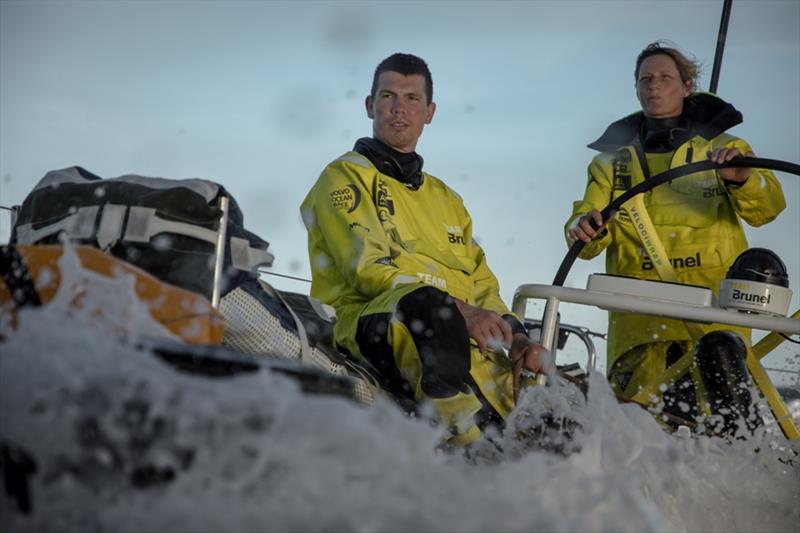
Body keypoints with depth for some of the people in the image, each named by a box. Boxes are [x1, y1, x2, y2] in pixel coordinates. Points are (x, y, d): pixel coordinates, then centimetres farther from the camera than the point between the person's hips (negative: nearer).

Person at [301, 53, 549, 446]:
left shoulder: (445, 198, 30)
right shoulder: (345, 178, 10)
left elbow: (482, 283, 24)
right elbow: (367, 266, -6)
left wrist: (514, 334, 1)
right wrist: (457, 309, -19)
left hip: (470, 335, 7)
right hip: (374, 322, -7)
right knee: (427, 304, -43)